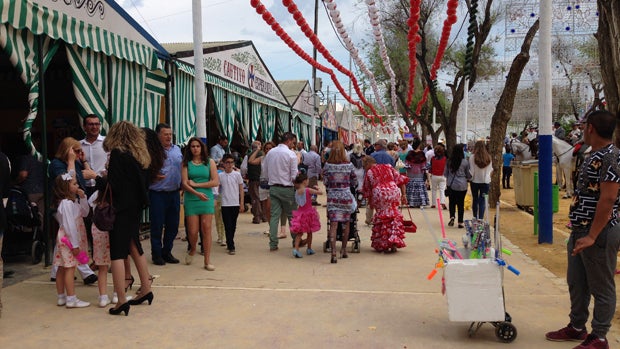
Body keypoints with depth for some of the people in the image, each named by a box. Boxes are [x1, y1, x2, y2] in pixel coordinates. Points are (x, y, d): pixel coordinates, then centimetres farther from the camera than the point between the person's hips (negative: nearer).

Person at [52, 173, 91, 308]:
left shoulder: (73, 201, 12)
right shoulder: (67, 203, -18)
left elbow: (85, 213, 16)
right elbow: (69, 225, -22)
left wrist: (83, 198, 3)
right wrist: (75, 244, -21)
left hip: (65, 239, 10)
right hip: (68, 238, -10)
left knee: (62, 268, 13)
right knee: (70, 268, -7)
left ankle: (61, 297, 21)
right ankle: (71, 299, -3)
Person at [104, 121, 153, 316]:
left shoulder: (117, 154, -12)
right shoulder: (141, 155, 8)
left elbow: (113, 184, -16)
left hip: (121, 209, -7)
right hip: (136, 207, 7)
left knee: (117, 253, -4)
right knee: (134, 248, 19)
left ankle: (121, 300, -6)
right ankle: (146, 290, 27)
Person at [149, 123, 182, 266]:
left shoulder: (177, 149, 11)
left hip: (174, 193, 6)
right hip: (158, 194, -6)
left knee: (173, 225, 12)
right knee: (157, 226, 2)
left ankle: (166, 252, 26)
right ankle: (156, 254, 16)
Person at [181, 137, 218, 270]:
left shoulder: (210, 162, 6)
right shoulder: (186, 163, 4)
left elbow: (216, 182, -3)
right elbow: (184, 183, -6)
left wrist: (196, 184, -6)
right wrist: (197, 193, -21)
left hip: (207, 199, 0)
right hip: (191, 200, 0)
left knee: (206, 229, -3)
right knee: (192, 231, -1)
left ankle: (207, 261, 5)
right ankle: (192, 250, 31)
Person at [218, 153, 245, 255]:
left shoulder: (237, 174, 0)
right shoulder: (220, 175, 0)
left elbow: (241, 189, 4)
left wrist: (242, 203, 0)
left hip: (235, 204, 1)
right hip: (225, 204, -1)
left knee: (233, 226, 10)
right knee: (228, 226, -3)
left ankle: (229, 243, 25)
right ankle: (231, 247, -2)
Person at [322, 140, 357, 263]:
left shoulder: (327, 165, -4)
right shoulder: (349, 165, -3)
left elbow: (325, 182, 4)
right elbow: (354, 182, 7)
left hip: (332, 197, -1)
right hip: (346, 196, 1)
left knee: (333, 224, -5)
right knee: (346, 223, 17)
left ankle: (333, 252, -16)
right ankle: (343, 249, 28)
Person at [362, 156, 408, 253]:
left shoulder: (369, 172, 10)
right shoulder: (388, 167, 17)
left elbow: (367, 191, 12)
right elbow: (401, 180, 10)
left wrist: (370, 202, 26)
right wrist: (403, 195, 11)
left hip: (379, 195, -3)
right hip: (394, 193, 3)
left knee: (382, 219, 9)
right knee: (394, 217, 11)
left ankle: (383, 245, 12)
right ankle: (394, 243, 6)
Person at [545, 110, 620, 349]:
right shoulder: (595, 156, 13)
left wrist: (592, 236, -24)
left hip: (599, 232, -10)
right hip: (581, 230, 10)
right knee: (576, 283, 18)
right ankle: (576, 327, 31)